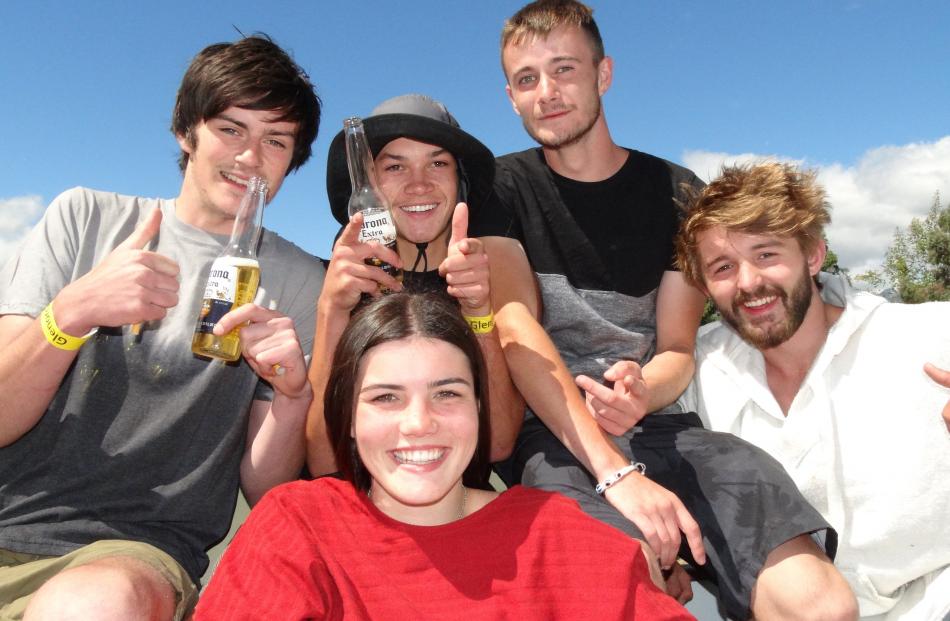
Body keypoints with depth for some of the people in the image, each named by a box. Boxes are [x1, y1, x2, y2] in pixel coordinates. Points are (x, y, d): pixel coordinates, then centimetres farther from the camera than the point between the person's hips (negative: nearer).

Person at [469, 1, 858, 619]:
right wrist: (615, 471, -21)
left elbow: (678, 350, 5)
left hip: (659, 425, 2)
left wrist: (641, 395, -20)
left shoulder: (677, 192, 8)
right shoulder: (503, 188, 3)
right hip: (553, 435, -2)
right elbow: (517, 335, -10)